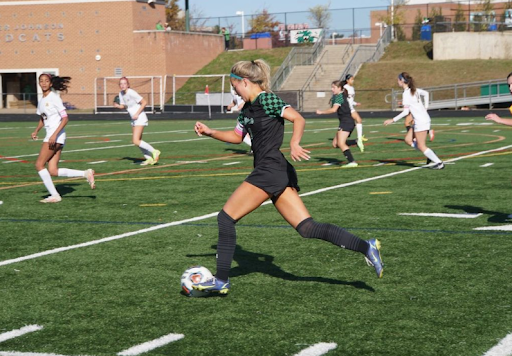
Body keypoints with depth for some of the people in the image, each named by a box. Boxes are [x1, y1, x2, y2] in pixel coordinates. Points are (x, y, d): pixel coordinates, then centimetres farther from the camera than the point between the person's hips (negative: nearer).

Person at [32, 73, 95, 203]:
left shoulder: (54, 98, -8)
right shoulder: (41, 101, 16)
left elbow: (65, 118, -13)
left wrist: (54, 134, -22)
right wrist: (36, 131, 11)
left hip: (56, 135, -8)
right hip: (50, 135, 8)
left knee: (39, 165, -9)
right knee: (53, 171, 0)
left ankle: (54, 195, -5)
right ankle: (86, 174, 5)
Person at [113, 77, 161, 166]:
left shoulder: (131, 93, -18)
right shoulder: (121, 94, 6)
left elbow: (144, 102, -16)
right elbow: (123, 106, 15)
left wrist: (137, 114, -19)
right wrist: (117, 105, -7)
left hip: (140, 118, -9)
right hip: (134, 119, 9)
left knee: (136, 141, -16)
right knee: (137, 141, 9)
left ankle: (154, 151, -5)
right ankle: (149, 158, 18)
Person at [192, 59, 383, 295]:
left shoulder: (266, 100, -8)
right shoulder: (247, 109, 19)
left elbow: (298, 119, -17)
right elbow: (236, 136, 32)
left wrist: (294, 143, -33)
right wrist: (210, 132, 19)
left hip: (269, 171, -9)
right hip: (279, 174, 9)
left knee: (225, 218, -3)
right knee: (308, 228, 0)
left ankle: (221, 281, 2)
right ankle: (366, 247, -5)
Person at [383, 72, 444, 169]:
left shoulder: (406, 93, -17)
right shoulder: (414, 90, 9)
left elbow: (405, 112, -21)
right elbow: (426, 93, 27)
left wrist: (393, 120, -16)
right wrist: (425, 108, 27)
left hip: (421, 122, -9)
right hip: (425, 118, 9)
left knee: (421, 146, -3)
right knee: (408, 140, 14)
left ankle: (439, 163, -4)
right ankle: (430, 154, 10)